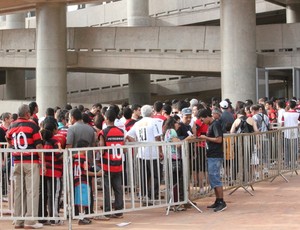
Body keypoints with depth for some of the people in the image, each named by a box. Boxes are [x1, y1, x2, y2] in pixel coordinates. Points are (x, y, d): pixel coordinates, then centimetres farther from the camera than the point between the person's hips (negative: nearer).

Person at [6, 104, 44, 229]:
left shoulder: (12, 126, 9)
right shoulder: (32, 125, -6)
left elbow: (8, 139, 28)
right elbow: (38, 145, -9)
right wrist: (43, 162, -7)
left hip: (17, 162, 5)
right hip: (31, 162, -5)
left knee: (19, 191, 9)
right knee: (32, 191, -4)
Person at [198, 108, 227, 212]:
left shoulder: (215, 125, -13)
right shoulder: (211, 125, 15)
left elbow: (219, 139, -21)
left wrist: (206, 137, -13)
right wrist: (205, 138, 9)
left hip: (216, 156, -10)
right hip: (211, 156, 10)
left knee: (215, 178, -10)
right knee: (213, 179, 13)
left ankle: (222, 202, -7)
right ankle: (218, 201, 19)